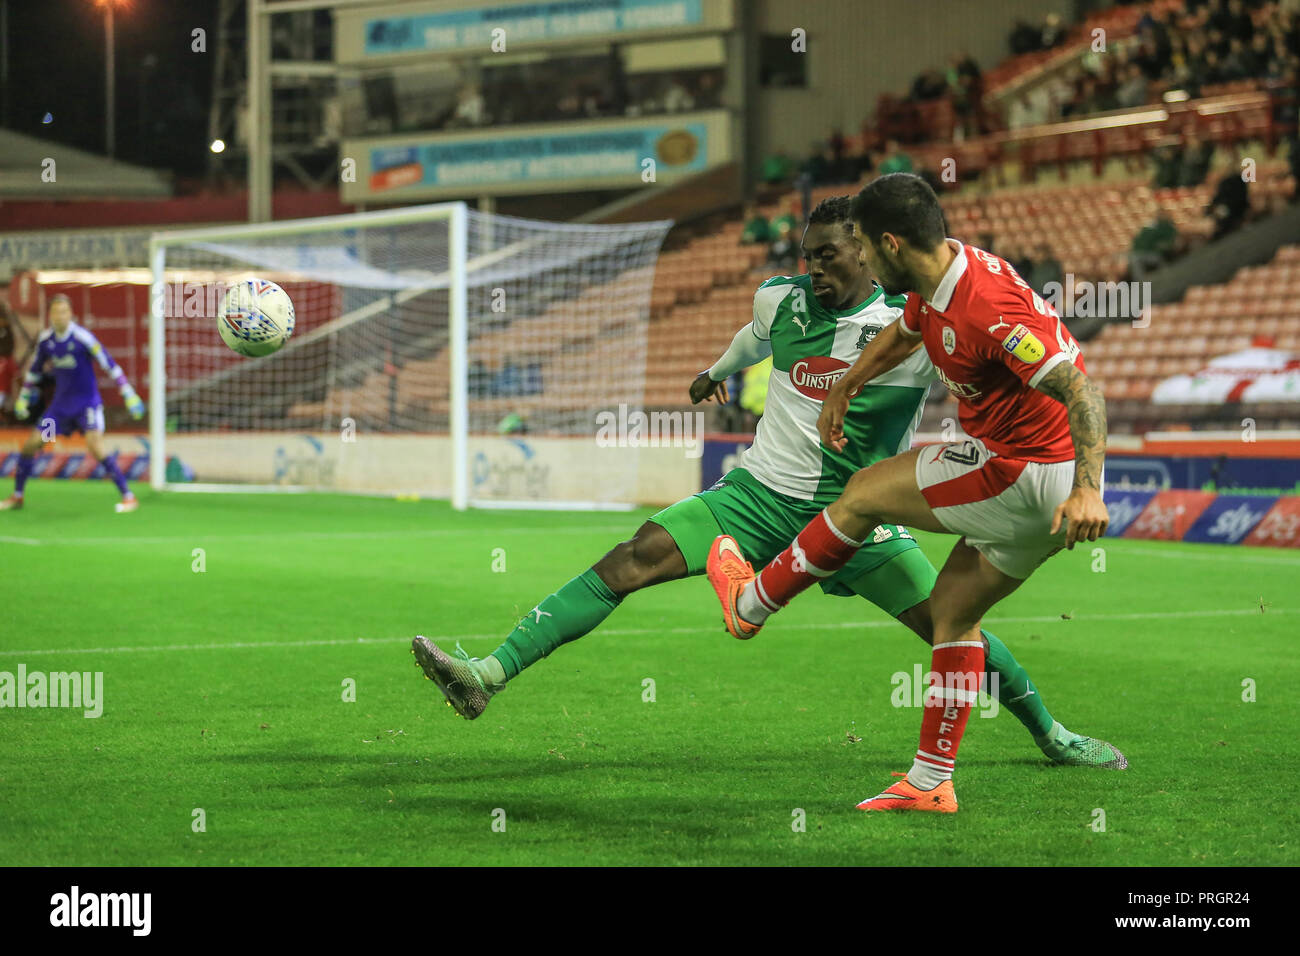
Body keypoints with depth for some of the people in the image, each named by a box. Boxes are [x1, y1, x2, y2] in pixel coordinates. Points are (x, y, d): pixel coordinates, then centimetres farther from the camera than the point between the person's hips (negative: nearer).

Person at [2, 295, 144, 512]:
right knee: (30, 445, 1)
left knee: (95, 446, -24)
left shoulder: (83, 338, -17)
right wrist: (23, 398, 20)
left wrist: (129, 396, -17)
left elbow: (110, 366, -14)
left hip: (87, 402, -5)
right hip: (61, 403, 5)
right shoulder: (45, 339, 0)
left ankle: (128, 497, -18)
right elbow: (35, 369, 17)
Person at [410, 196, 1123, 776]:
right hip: (758, 494, 2)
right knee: (633, 558, -14)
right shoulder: (779, 301, 3)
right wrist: (717, 370, 46)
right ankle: (489, 674, -19)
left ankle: (1051, 736, 14)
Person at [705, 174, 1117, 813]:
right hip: (1034, 480, 9)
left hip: (1030, 474, -9)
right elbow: (902, 334, 30)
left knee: (865, 493, 6)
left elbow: (1081, 389, -30)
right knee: (953, 610, 15)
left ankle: (749, 604, 25)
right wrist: (843, 388, 35)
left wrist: (1087, 490, -38)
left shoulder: (990, 307, -27)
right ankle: (931, 783, 19)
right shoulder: (934, 284, 5)